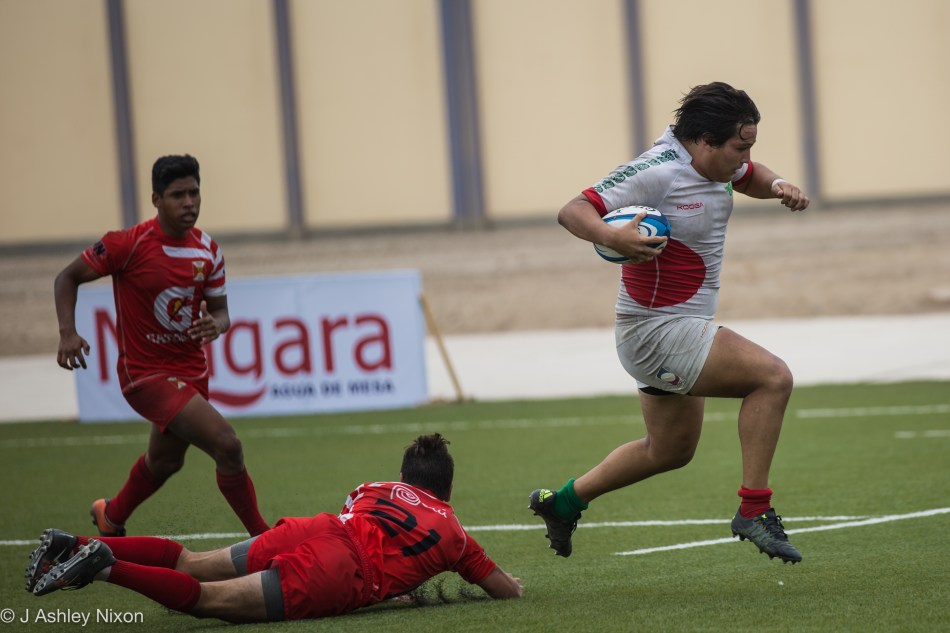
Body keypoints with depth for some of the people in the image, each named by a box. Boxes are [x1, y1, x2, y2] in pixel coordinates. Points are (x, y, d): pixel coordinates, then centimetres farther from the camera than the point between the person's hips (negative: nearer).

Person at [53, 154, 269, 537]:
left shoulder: (208, 251, -1)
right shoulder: (129, 244, -17)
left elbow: (219, 311, 8)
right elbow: (67, 278, -6)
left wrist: (217, 324, -17)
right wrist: (68, 332, -22)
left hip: (191, 371, 7)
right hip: (145, 373, -7)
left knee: (165, 461, 27)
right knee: (227, 445, -22)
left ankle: (110, 519, 55)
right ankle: (262, 538, -9)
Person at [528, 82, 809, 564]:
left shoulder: (712, 160, 4)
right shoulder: (658, 171, -23)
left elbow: (751, 177, 26)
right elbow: (573, 211, -25)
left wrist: (777, 186, 3)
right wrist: (611, 236, -46)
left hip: (677, 332, 11)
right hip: (657, 331, -11)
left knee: (670, 450, 24)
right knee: (772, 376, -20)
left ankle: (564, 500, 37)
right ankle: (753, 510, -16)